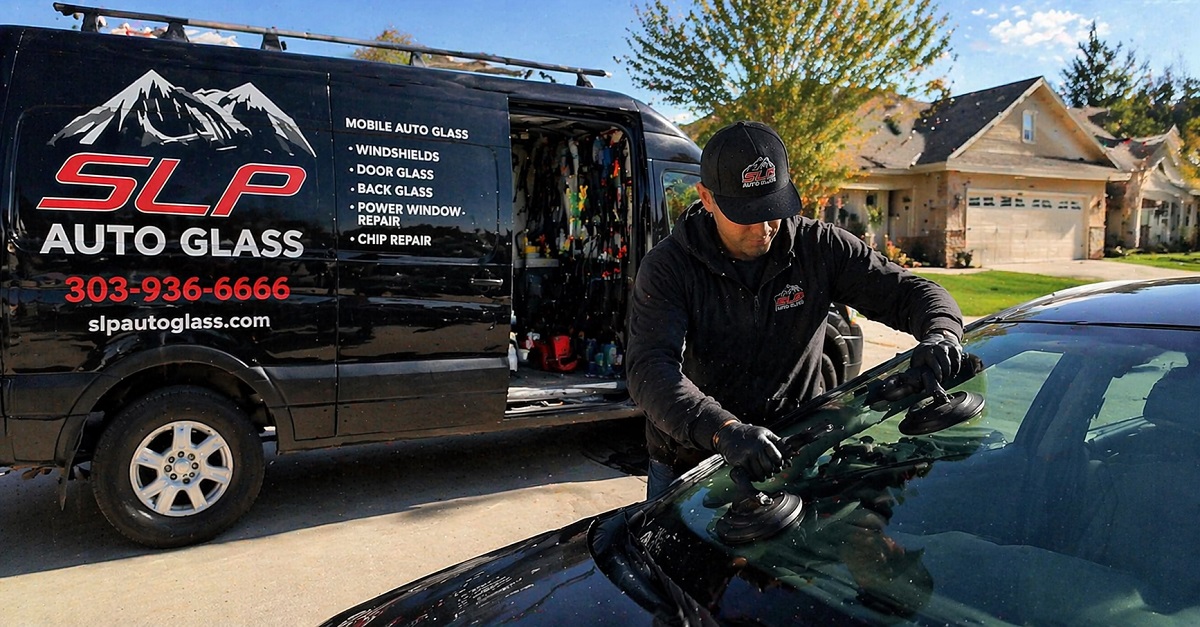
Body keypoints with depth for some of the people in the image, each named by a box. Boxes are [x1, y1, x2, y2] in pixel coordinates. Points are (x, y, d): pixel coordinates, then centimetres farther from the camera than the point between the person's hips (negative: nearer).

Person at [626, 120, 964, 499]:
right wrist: (724, 430, -46)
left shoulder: (820, 248, -6)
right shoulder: (667, 267, -16)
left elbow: (913, 292, -1)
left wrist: (941, 333, -26)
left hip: (792, 460, 2)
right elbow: (649, 369, -30)